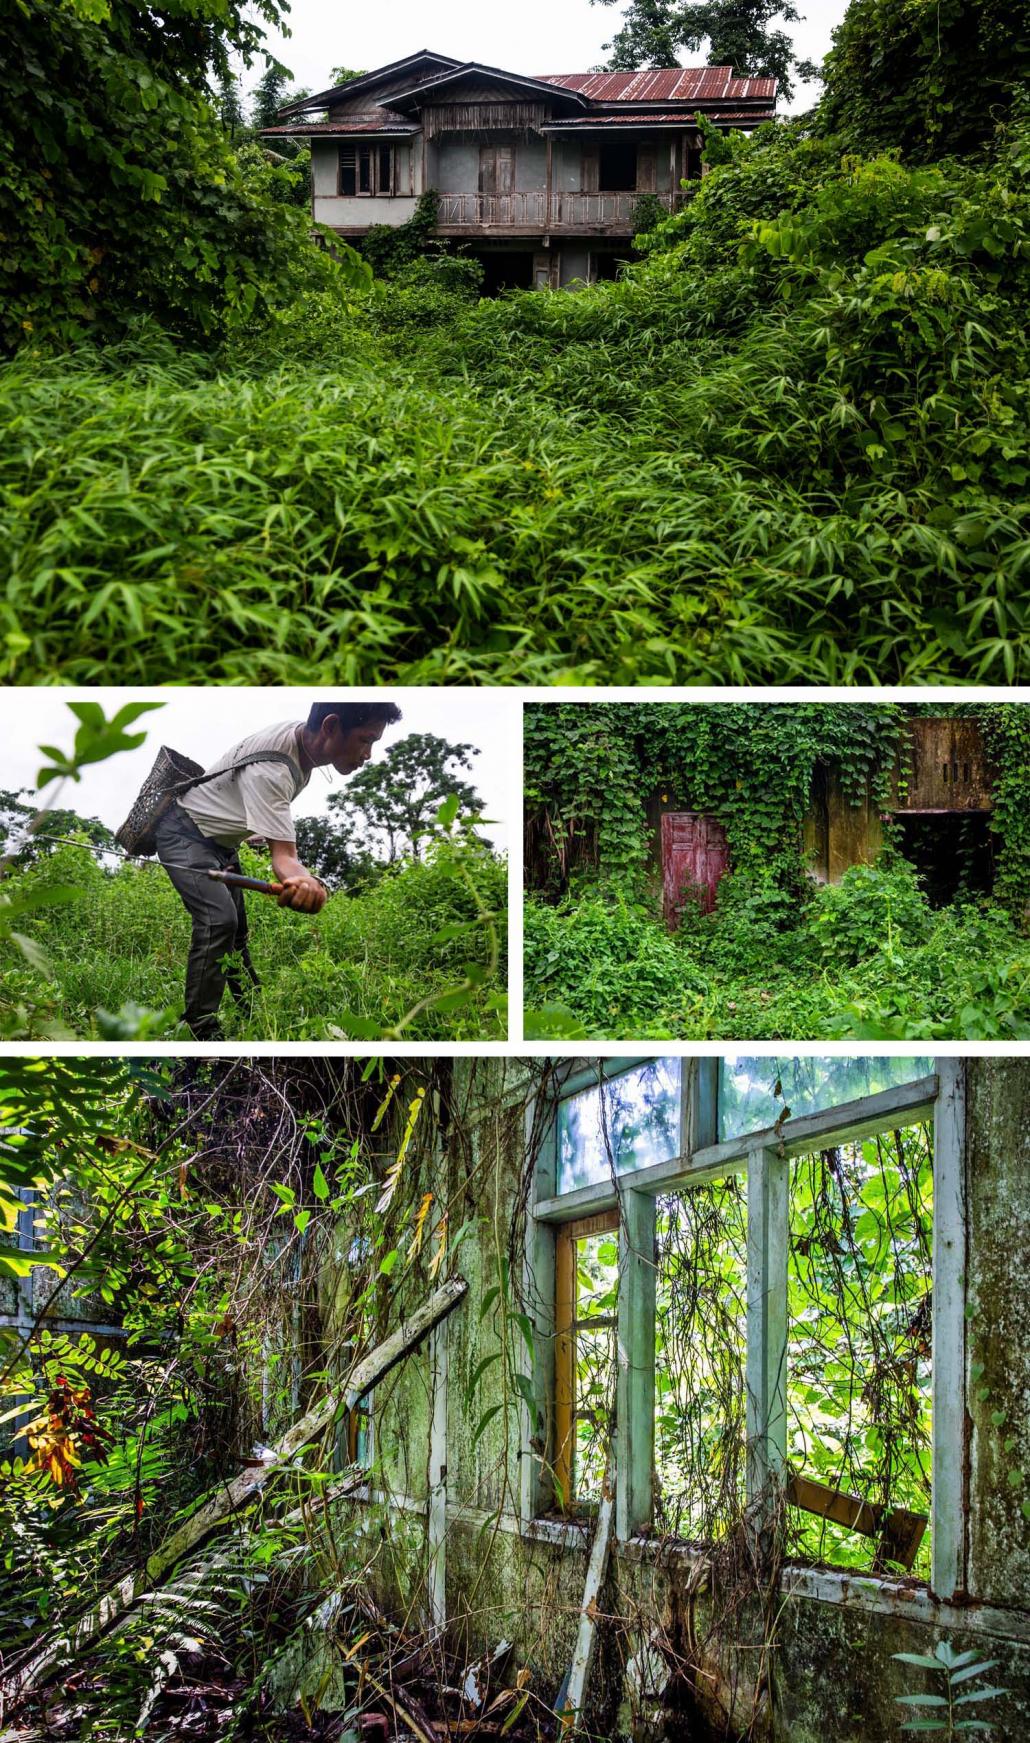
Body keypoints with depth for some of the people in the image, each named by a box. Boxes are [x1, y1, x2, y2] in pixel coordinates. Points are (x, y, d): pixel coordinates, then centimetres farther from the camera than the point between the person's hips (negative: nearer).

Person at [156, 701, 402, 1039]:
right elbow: (283, 854, -41)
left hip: (220, 840, 10)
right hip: (185, 834, -9)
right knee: (219, 919, -24)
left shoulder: (303, 739, -8)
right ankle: (201, 1030, -20)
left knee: (236, 927, 12)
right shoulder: (269, 769, -36)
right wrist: (302, 880, -62)